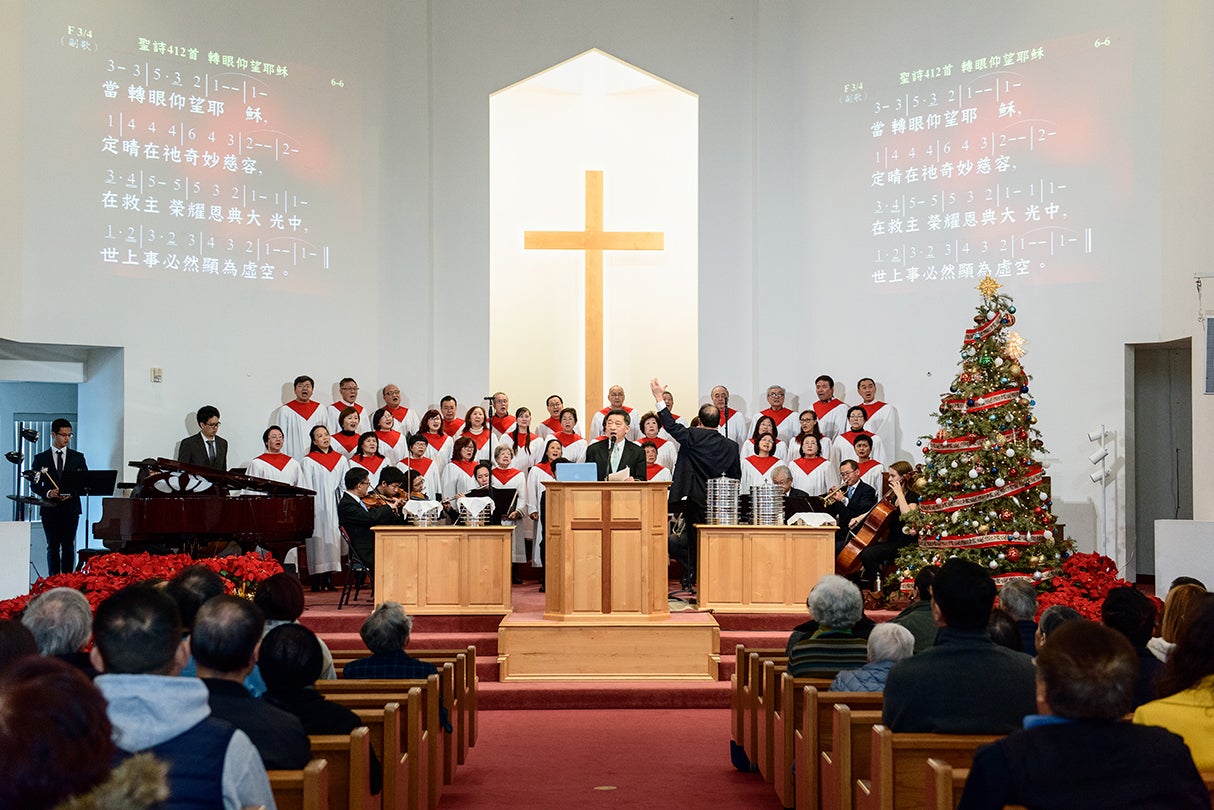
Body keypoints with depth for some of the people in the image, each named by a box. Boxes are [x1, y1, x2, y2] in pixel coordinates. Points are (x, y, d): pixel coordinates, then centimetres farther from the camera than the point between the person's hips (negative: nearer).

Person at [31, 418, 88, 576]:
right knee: (53, 547, 1)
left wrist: (73, 492, -12)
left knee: (69, 546, -1)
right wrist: (48, 493, -15)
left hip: (71, 507, 0)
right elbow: (35, 484, 5)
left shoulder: (78, 457, 9)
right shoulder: (41, 458, 8)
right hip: (50, 508, 0)